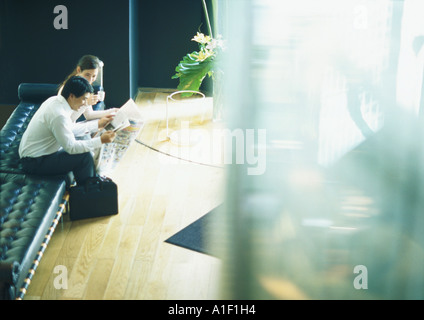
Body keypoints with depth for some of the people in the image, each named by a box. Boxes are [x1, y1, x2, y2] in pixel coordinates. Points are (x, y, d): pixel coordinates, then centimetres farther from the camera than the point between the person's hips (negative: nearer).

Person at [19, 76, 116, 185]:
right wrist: (100, 140, -22)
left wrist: (98, 124, 14)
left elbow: (71, 127, 16)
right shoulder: (58, 115, -27)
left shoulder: (55, 100, 2)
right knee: (85, 156, -16)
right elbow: (71, 147, -24)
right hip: (34, 162, -10)